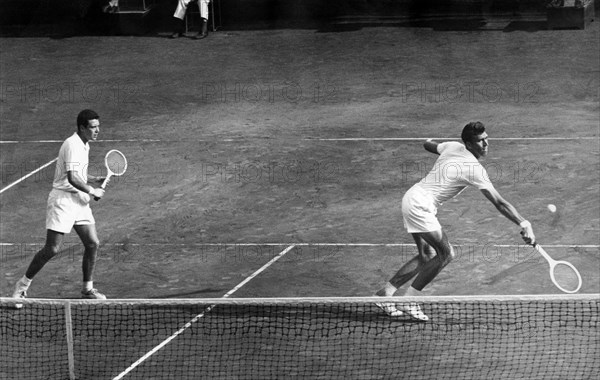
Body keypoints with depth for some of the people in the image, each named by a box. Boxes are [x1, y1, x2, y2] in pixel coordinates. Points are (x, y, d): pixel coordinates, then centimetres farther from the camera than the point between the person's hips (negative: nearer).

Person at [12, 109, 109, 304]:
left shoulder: (84, 145, 14)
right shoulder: (72, 145, -18)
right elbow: (72, 178, -26)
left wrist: (94, 179, 14)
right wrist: (92, 191, -14)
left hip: (79, 200, 9)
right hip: (63, 199, -9)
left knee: (92, 243, 3)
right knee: (52, 248, -8)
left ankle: (88, 288, 15)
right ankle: (23, 284, 6)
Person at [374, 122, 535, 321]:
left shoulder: (452, 147, 6)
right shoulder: (474, 169, -18)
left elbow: (428, 144, 27)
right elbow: (499, 203, -22)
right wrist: (524, 224, -24)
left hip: (413, 197, 10)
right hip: (420, 205, -10)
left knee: (427, 256, 13)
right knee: (445, 254, -8)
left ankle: (385, 293, 15)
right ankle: (408, 301, -2)